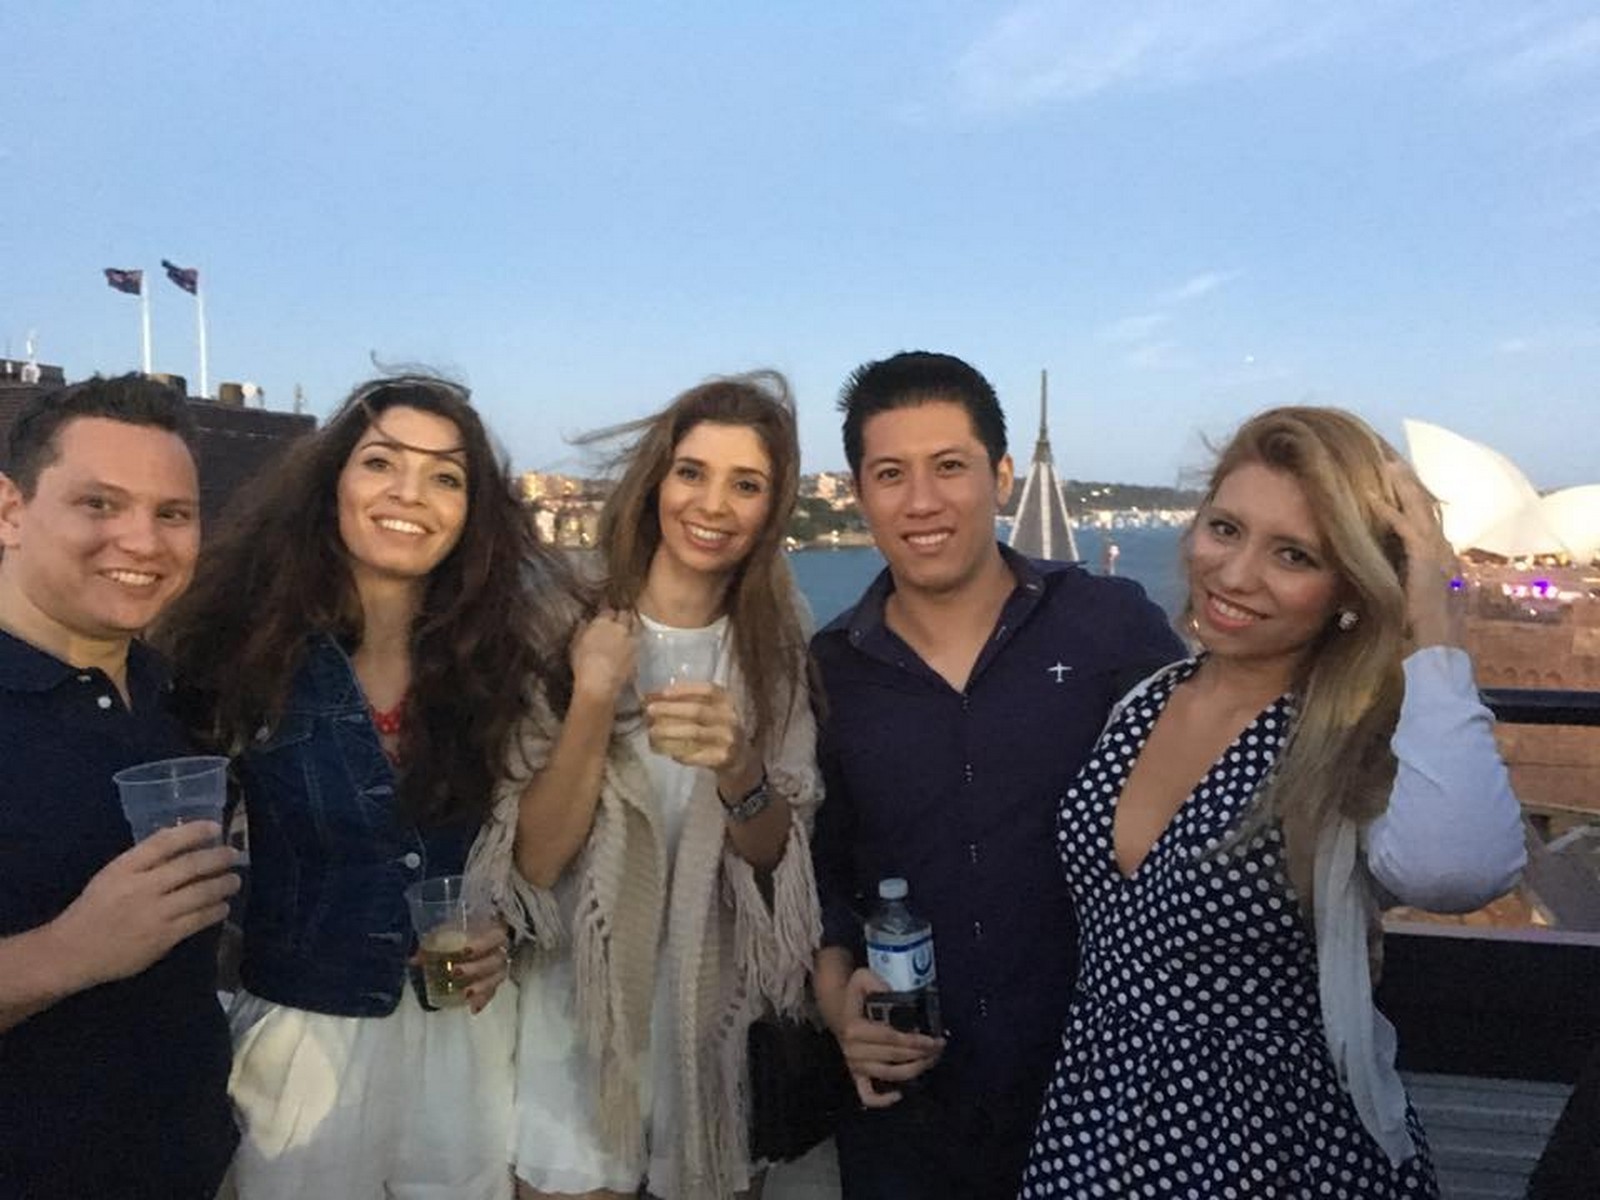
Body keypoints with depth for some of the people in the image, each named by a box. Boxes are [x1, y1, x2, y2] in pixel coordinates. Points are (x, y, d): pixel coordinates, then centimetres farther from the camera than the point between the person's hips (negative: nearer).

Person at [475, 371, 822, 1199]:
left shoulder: (775, 652, -5)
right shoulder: (569, 631, -12)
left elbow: (777, 859, -6)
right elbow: (534, 859, -16)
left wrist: (738, 772, -27)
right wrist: (593, 702, -30)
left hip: (717, 1022, 3)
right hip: (582, 1015, -2)